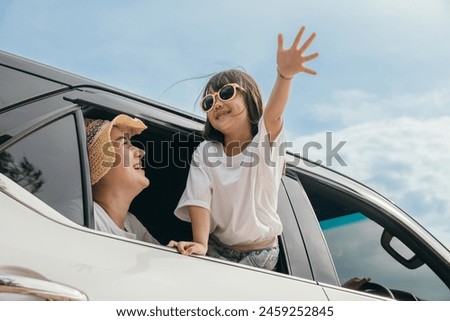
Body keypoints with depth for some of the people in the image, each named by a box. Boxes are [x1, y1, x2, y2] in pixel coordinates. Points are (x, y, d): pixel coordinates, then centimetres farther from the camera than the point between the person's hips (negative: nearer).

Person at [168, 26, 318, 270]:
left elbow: (274, 114, -33)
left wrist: (284, 75, -55)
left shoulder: (265, 140, -11)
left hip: (261, 254, -2)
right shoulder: (205, 152, -4)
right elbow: (199, 200, -16)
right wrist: (199, 244, -35)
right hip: (218, 248, 2)